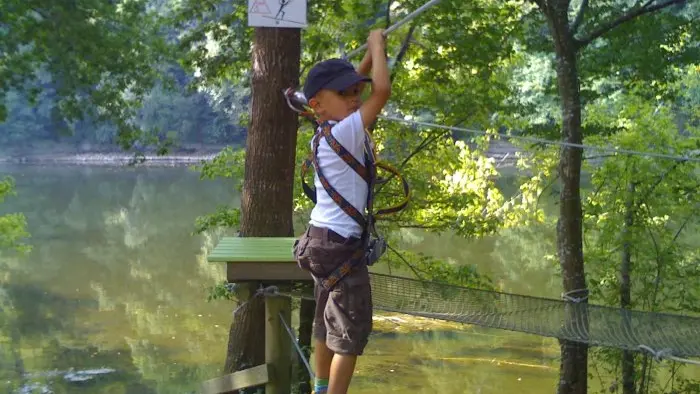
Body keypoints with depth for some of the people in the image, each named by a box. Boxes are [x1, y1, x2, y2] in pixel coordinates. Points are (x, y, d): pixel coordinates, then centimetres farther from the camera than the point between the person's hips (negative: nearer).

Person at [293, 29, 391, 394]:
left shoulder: (326, 132, 6)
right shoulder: (344, 132, -19)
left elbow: (353, 86, 23)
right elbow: (383, 90, -24)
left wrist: (371, 53, 13)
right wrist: (377, 44, -9)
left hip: (323, 240, 10)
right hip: (341, 245, -10)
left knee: (327, 323, 23)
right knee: (350, 332, -3)